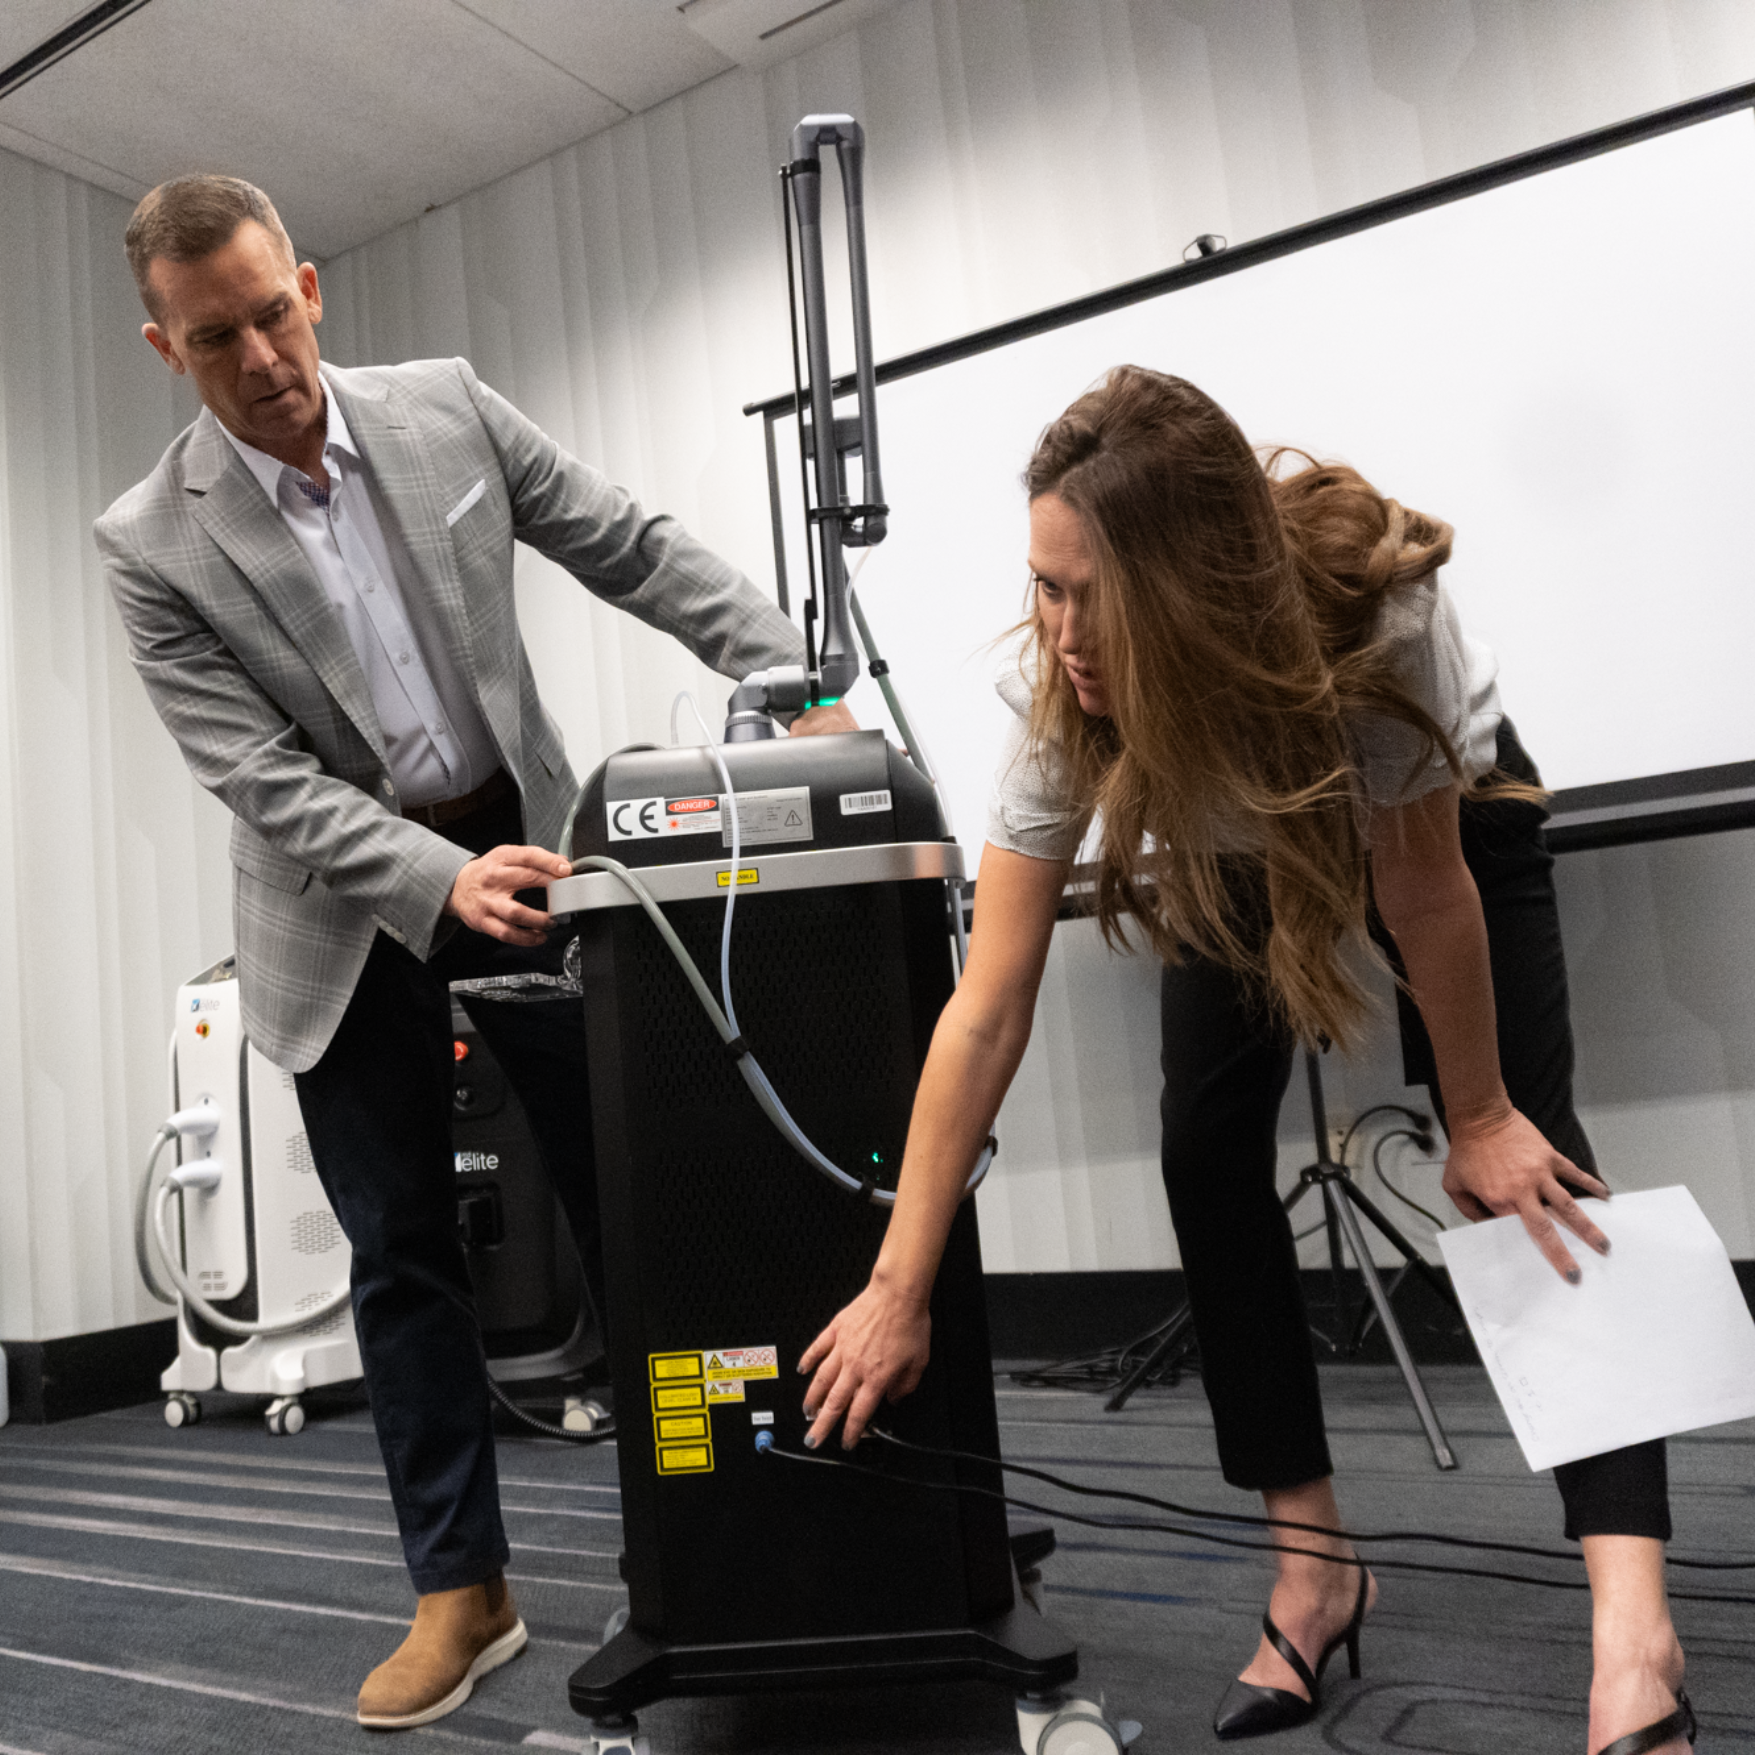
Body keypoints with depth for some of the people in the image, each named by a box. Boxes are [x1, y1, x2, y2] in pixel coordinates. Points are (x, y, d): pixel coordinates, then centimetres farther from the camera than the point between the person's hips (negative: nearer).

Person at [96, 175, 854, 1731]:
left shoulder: (449, 410, -4)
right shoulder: (153, 547, -9)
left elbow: (637, 553, -2)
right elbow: (268, 782, -15)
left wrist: (793, 680, -13)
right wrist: (443, 884, -30)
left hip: (525, 848, 1)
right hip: (348, 915, -1)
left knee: (627, 1204, 6)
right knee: (404, 1252, 6)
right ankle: (462, 1589, 21)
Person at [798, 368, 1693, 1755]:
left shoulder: (1370, 600, -41)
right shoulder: (1059, 690, -34)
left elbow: (1422, 886, -27)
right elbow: (990, 1007, -33)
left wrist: (1476, 1116, -16)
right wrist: (900, 1287, -31)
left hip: (1452, 812, -2)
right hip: (1237, 853, 2)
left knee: (1525, 1154, -17)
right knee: (1209, 1153, -12)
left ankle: (1635, 1628, -19)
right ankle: (1316, 1568, -1)